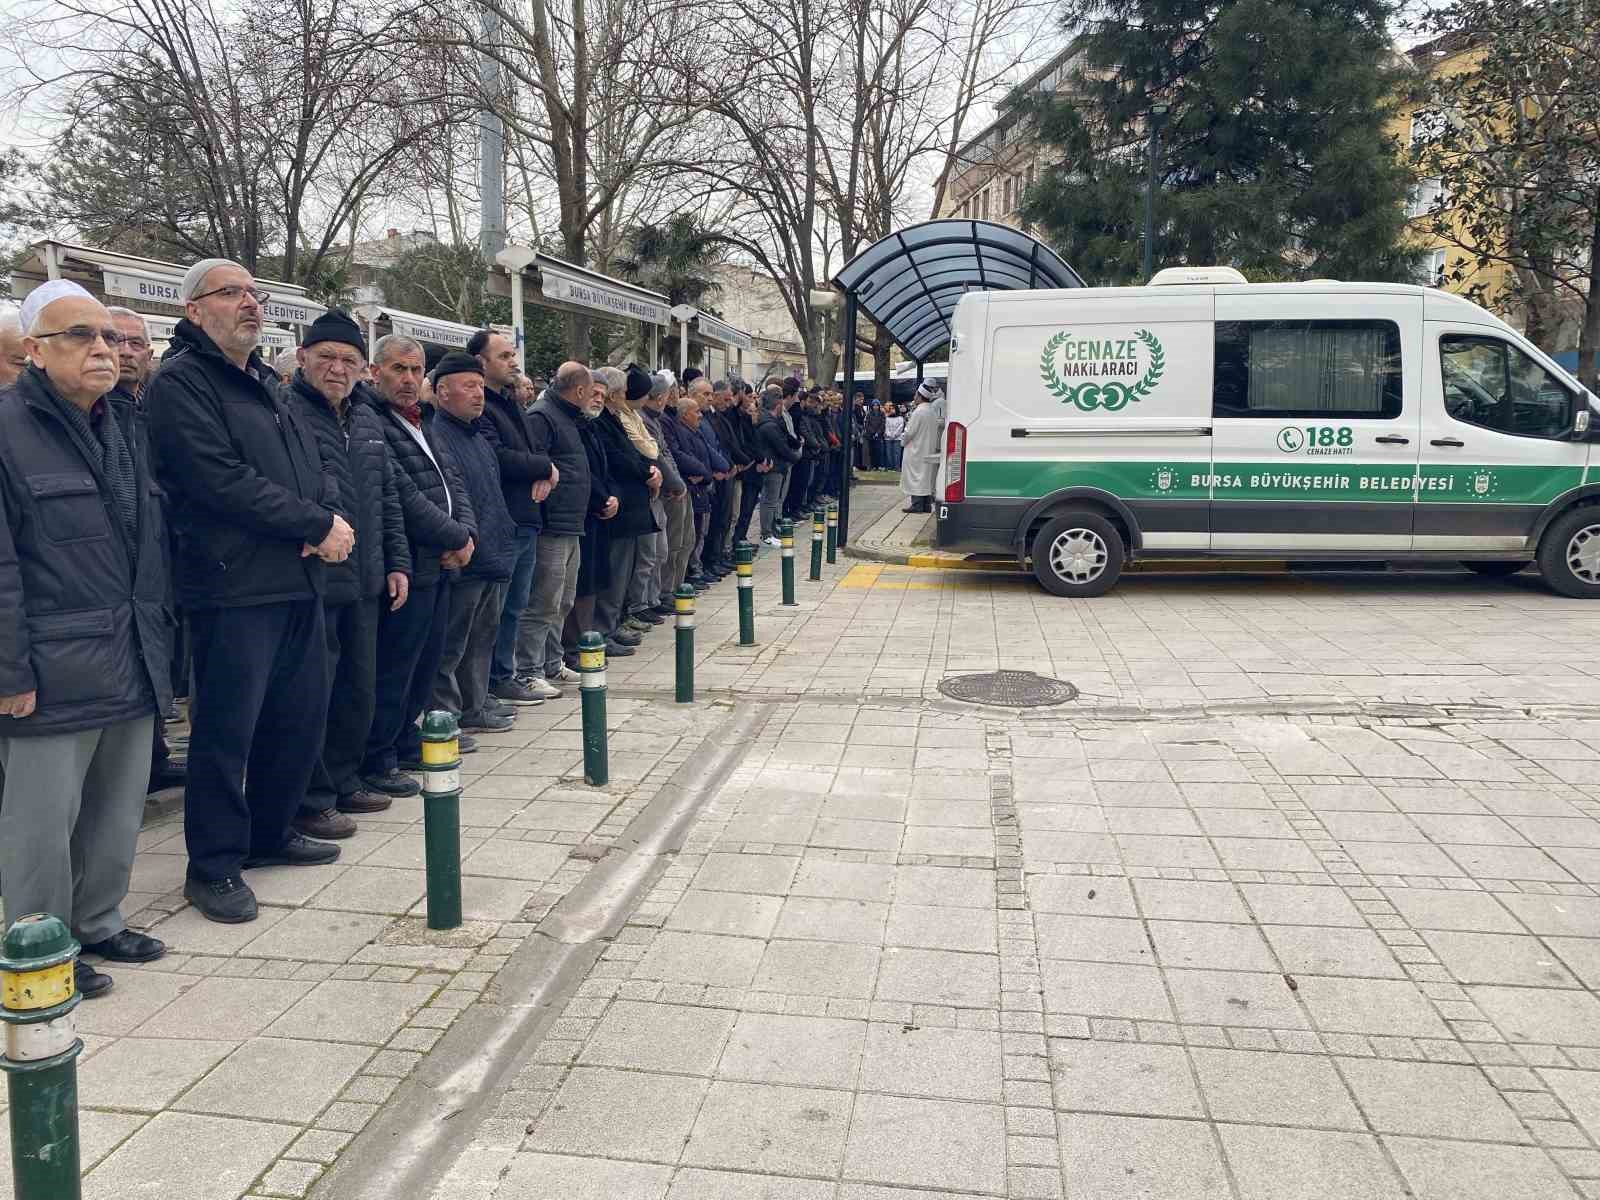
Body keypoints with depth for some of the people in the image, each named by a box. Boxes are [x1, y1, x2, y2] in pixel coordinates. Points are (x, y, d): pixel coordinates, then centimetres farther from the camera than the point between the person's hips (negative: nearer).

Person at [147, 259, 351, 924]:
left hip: (300, 581, 8)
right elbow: (222, 481, -18)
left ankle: (270, 832, 31)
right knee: (226, 729, -1)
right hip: (234, 588, -8)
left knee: (301, 716, 15)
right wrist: (318, 526, -14)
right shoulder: (179, 383, -8)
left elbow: (315, 465, 15)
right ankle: (213, 865, 13)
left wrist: (330, 520, -6)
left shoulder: (265, 384, 19)